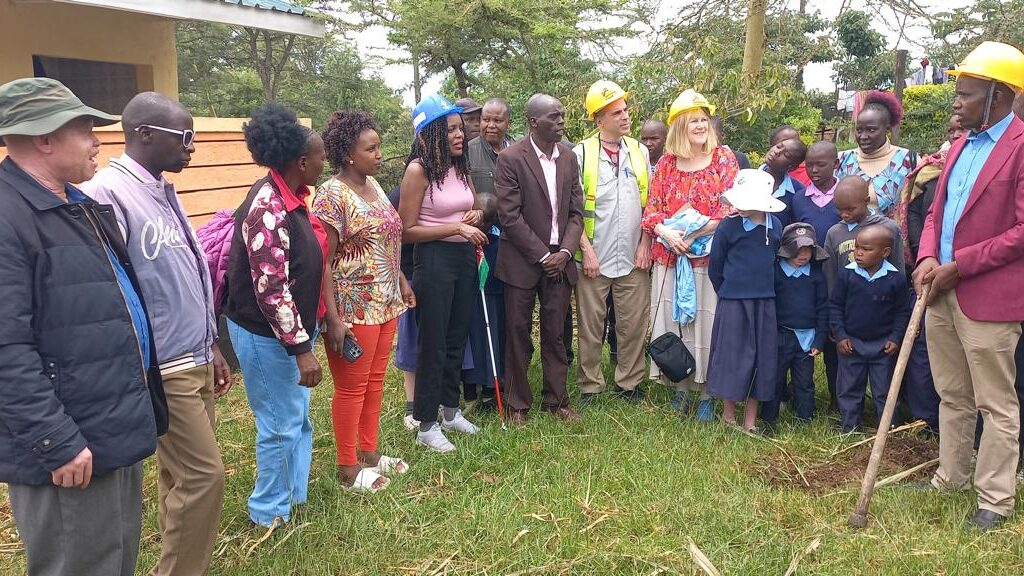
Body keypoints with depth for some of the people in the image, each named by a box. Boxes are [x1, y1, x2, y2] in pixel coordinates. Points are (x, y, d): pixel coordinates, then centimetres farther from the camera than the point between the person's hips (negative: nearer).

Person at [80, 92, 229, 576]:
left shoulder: (163, 191, 12)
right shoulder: (108, 194, -16)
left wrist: (211, 346, 19)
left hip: (193, 362, 8)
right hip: (160, 371, -8)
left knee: (182, 474, 17)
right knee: (203, 475, -3)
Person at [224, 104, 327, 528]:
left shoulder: (289, 198, 5)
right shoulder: (268, 208, -25)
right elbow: (271, 289, -27)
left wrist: (307, 333, 21)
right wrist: (301, 348, -25)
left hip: (291, 327, 10)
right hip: (266, 334, -9)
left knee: (298, 417, 21)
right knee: (281, 425, 5)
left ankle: (295, 492, 38)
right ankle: (270, 513, 24)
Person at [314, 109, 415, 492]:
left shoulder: (374, 185, 9)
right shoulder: (332, 195, -16)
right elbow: (322, 261, -18)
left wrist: (402, 282, 18)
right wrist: (333, 318, -22)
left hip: (386, 303, 8)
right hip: (354, 308, -8)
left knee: (375, 381, 17)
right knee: (351, 387, 4)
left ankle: (369, 453, 32)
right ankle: (348, 467, 19)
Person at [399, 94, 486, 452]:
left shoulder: (460, 167, 7)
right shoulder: (418, 170, -13)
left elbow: (475, 208, 22)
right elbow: (407, 230, -16)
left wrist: (476, 215, -2)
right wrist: (455, 227, -21)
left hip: (464, 258, 7)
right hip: (434, 260, -7)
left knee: (457, 338, 17)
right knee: (433, 344, 2)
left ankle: (451, 410, 33)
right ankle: (426, 426, 15)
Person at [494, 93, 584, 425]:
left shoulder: (569, 158, 7)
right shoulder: (510, 158, -9)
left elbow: (576, 211, 8)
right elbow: (510, 216, -13)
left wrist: (565, 252, -6)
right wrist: (543, 255, -12)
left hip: (559, 260, 4)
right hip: (522, 261, -4)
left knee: (555, 334, 10)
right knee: (518, 333, 6)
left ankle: (556, 399, 23)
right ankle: (517, 403, 19)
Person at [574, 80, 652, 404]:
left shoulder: (640, 152, 8)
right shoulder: (581, 154, -2)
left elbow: (651, 203, 11)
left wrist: (645, 244, 2)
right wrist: (586, 249, -9)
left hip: (634, 257, 3)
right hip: (594, 257, -2)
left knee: (633, 325, 7)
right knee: (590, 326, 5)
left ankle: (629, 383, 21)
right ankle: (590, 386, 18)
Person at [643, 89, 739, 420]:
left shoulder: (723, 158, 1)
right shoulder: (666, 163, 8)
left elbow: (730, 209, -6)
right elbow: (652, 209, 6)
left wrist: (693, 235, -15)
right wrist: (666, 233, -14)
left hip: (709, 256, -2)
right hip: (669, 256, 3)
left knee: (706, 322, 1)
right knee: (671, 320, 6)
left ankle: (706, 392, 13)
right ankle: (680, 385, 21)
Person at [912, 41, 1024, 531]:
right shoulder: (962, 145, 13)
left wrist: (958, 266, -15)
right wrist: (927, 258, -2)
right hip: (942, 293, 8)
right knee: (952, 396, 18)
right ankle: (951, 476, 32)